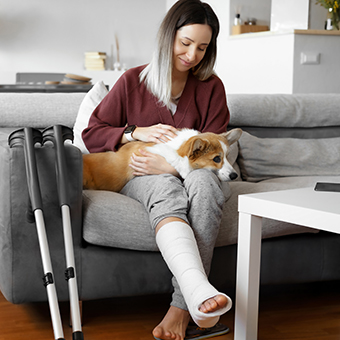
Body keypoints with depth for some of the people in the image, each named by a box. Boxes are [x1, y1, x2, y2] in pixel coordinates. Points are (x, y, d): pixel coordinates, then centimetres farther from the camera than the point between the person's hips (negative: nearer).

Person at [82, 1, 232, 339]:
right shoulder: (133, 81, 4)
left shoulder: (211, 87, 6)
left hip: (188, 173, 1)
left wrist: (171, 165, -18)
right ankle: (199, 291, -61)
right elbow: (92, 134, 6)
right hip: (139, 177, -1)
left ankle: (182, 305, -42)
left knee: (202, 180, -37)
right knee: (167, 189, -37)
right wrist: (137, 132, -10)